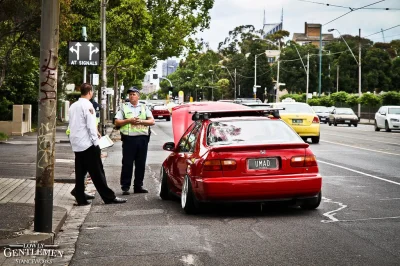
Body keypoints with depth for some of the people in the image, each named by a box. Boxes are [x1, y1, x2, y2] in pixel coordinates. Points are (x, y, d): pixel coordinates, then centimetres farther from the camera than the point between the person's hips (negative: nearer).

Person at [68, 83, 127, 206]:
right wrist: (96, 142, -11)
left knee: (80, 172, 8)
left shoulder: (73, 106, 12)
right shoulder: (87, 105, -12)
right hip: (88, 144, -8)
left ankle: (80, 198, 8)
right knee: (97, 172, -4)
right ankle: (109, 197, 0)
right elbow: (91, 126, -16)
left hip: (76, 144, 8)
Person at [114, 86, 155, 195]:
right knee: (127, 164, -3)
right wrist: (129, 120, -10)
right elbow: (117, 122, 3)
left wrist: (140, 121, -10)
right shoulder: (124, 107, 8)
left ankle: (138, 185, 15)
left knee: (141, 164, 6)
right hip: (129, 138, -2)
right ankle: (125, 187, 1)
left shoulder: (144, 107, 13)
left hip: (142, 138, 2)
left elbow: (152, 121, 5)